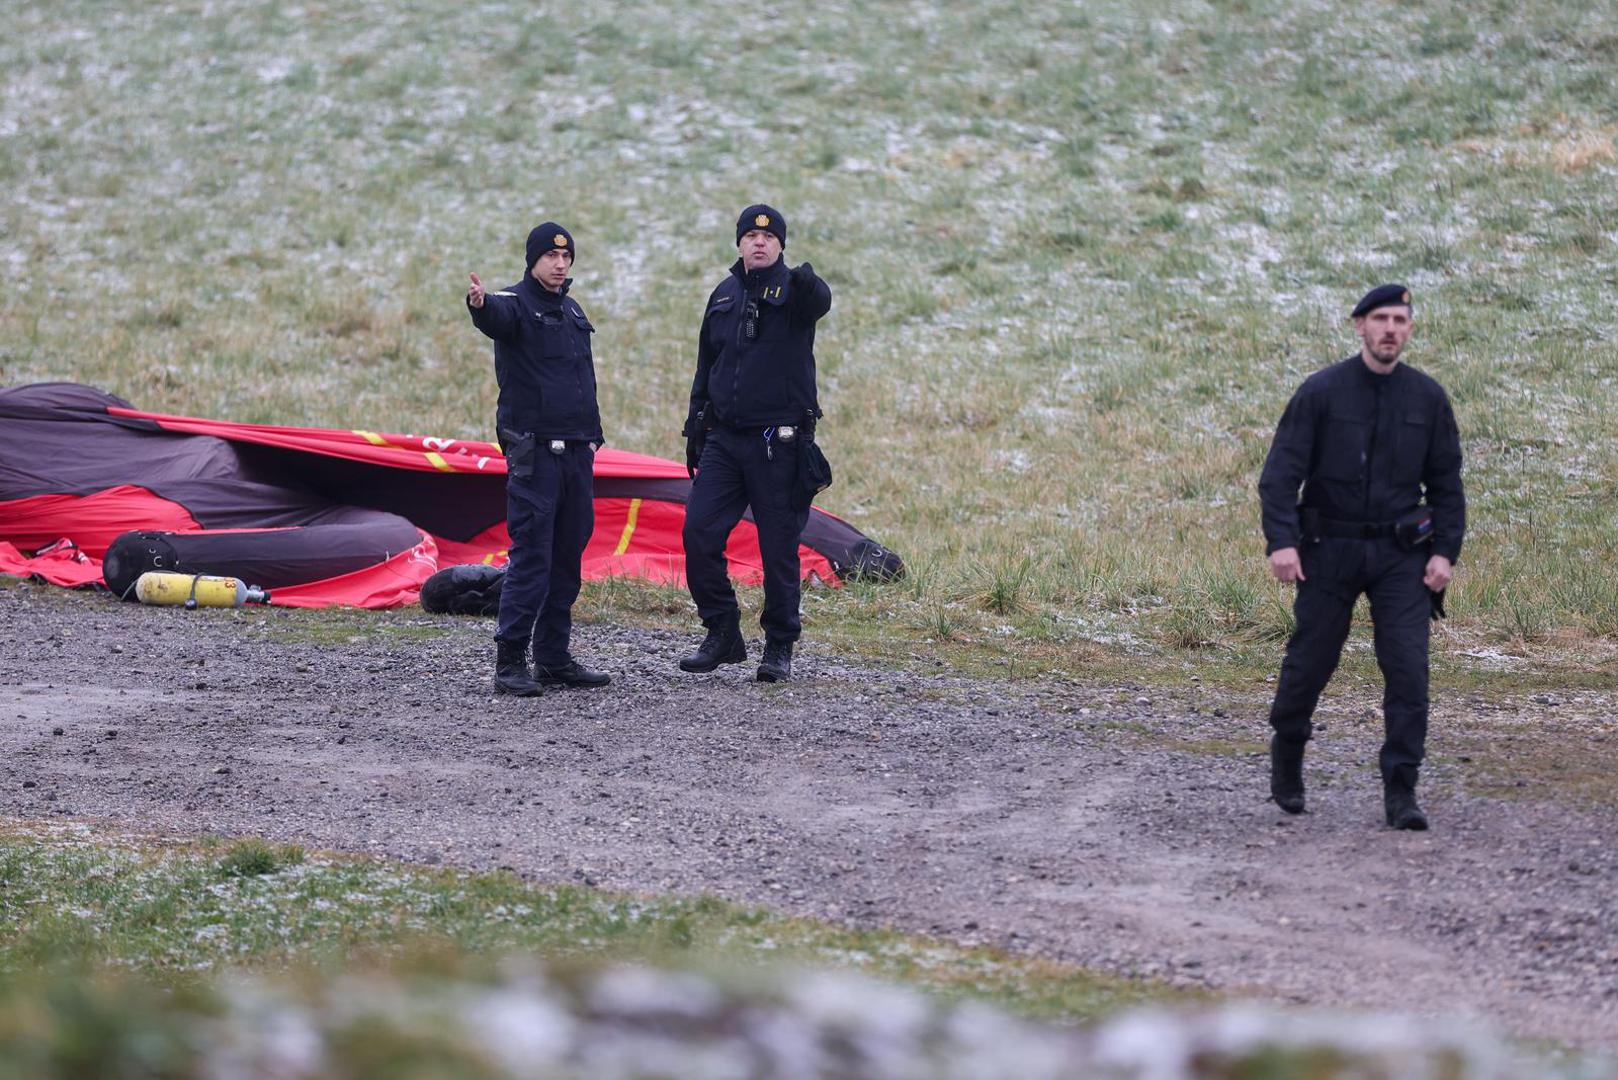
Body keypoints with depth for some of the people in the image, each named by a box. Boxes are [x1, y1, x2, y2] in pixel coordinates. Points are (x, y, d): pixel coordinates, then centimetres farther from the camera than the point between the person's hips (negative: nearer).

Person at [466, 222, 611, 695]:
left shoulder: (572, 311, 19)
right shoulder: (517, 303, -5)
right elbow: (497, 317, -31)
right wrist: (480, 305, -54)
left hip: (576, 455, 7)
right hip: (534, 453, -7)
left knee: (567, 557, 9)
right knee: (531, 555, -12)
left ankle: (554, 658, 14)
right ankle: (510, 660, -11)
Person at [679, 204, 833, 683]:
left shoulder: (792, 290, -3)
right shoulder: (725, 296, 13)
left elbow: (819, 303, -29)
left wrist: (808, 284, -52)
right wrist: (695, 425, 17)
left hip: (780, 443, -5)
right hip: (724, 439, 5)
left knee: (779, 548, -1)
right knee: (699, 533, -4)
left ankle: (779, 648, 10)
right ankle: (722, 634, 8)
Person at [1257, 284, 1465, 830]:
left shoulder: (1427, 397, 2)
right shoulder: (1321, 391, -6)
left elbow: (1447, 481, 9)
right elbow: (1281, 471, -8)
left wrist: (1445, 551, 0)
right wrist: (1280, 541, -19)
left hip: (1401, 554, 2)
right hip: (1329, 551, -2)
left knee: (1408, 668, -9)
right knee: (1310, 661, 5)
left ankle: (1400, 792, -6)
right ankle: (1287, 755, 33)